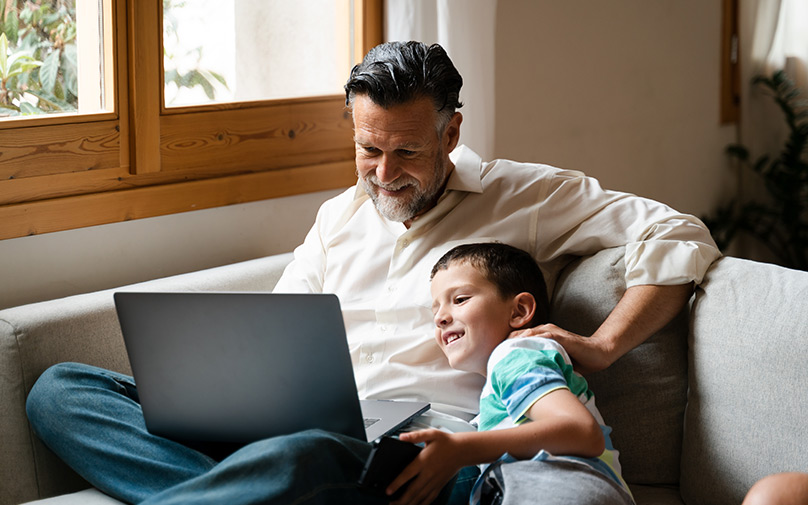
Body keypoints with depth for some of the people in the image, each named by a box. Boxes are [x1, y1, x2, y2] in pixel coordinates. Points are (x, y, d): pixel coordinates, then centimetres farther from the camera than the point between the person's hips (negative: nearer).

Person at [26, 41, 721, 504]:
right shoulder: (342, 216, 26)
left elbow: (680, 238, 8)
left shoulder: (523, 197, 11)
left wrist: (601, 346, -5)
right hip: (311, 426, 6)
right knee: (61, 389, -14)